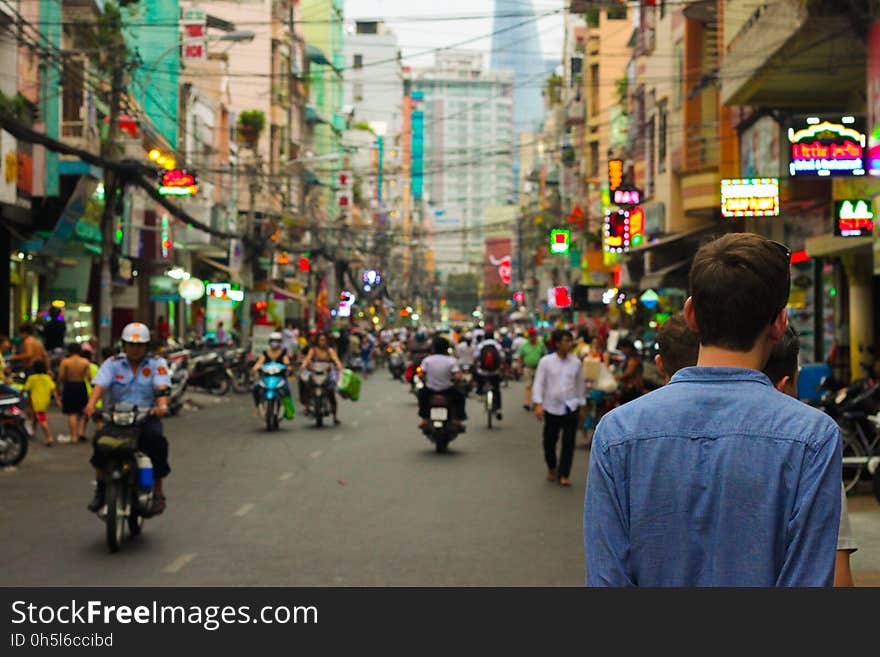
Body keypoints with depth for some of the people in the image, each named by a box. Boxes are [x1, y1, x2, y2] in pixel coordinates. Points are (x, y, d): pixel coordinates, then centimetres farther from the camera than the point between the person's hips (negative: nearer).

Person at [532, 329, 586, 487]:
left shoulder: (576, 362, 3)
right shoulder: (546, 361, -4)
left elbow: (580, 384, 12)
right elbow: (539, 383, -4)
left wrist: (582, 406, 15)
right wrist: (538, 404, -14)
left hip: (571, 408, 1)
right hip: (552, 407, -1)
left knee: (568, 443, -3)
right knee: (549, 441, 10)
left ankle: (564, 475, 4)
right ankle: (551, 468, 35)